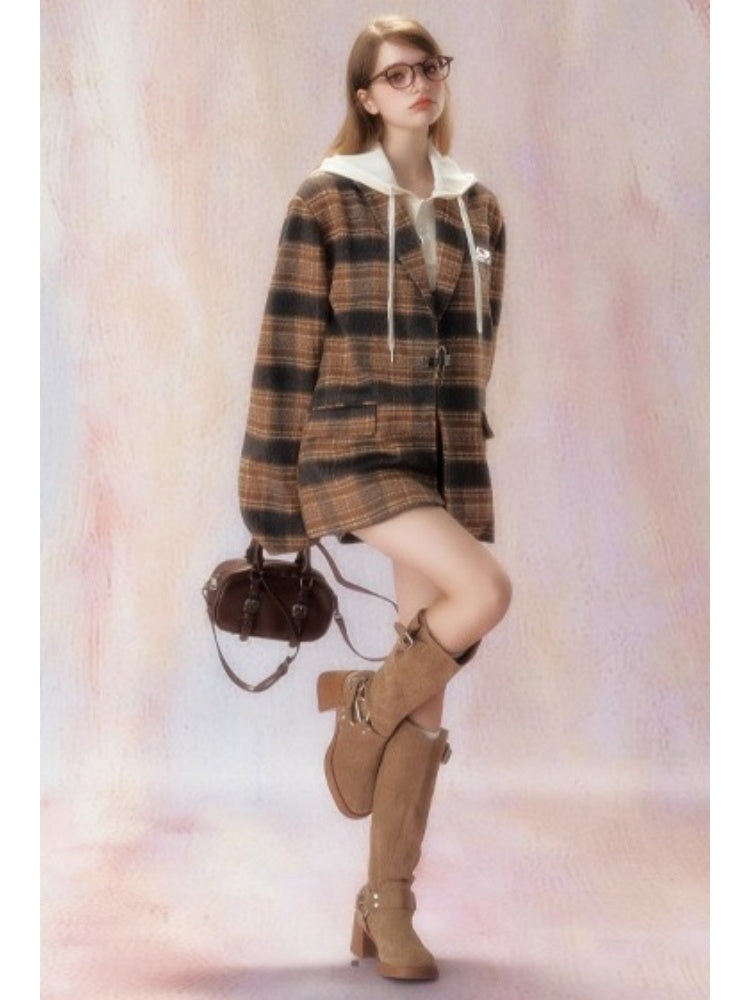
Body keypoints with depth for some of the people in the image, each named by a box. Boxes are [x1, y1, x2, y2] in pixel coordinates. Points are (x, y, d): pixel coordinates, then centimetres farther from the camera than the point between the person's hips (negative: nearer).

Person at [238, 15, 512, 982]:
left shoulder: (478, 210, 12)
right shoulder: (326, 200, -2)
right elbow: (287, 352, -5)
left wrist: (467, 465, 14)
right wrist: (269, 495, -7)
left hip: (446, 461, 5)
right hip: (351, 450, -5)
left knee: (428, 691, 3)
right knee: (485, 590, -26)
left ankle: (388, 904, 14)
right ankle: (362, 706, 5)